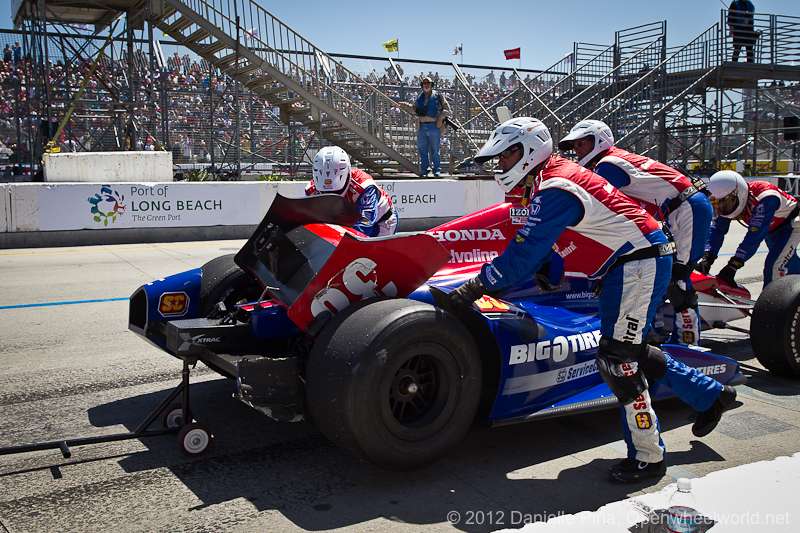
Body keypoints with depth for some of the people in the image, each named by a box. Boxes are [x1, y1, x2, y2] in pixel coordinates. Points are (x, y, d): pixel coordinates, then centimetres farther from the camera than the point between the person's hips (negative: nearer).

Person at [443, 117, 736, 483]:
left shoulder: (555, 190, -20)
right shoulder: (551, 178, 10)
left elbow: (522, 256, -24)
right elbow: (531, 247, 13)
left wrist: (473, 288, -17)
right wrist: (490, 284, 8)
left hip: (638, 263, -10)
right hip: (634, 261, 10)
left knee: (617, 359, -8)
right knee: (632, 350, 20)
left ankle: (647, 457, 3)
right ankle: (710, 395, 35)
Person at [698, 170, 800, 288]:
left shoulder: (765, 199, -43)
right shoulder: (730, 200, -21)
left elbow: (755, 235, -47)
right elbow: (717, 228, -22)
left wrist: (733, 266, -49)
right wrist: (707, 258, -36)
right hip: (772, 229, 8)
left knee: (774, 267, -22)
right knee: (791, 264, 26)